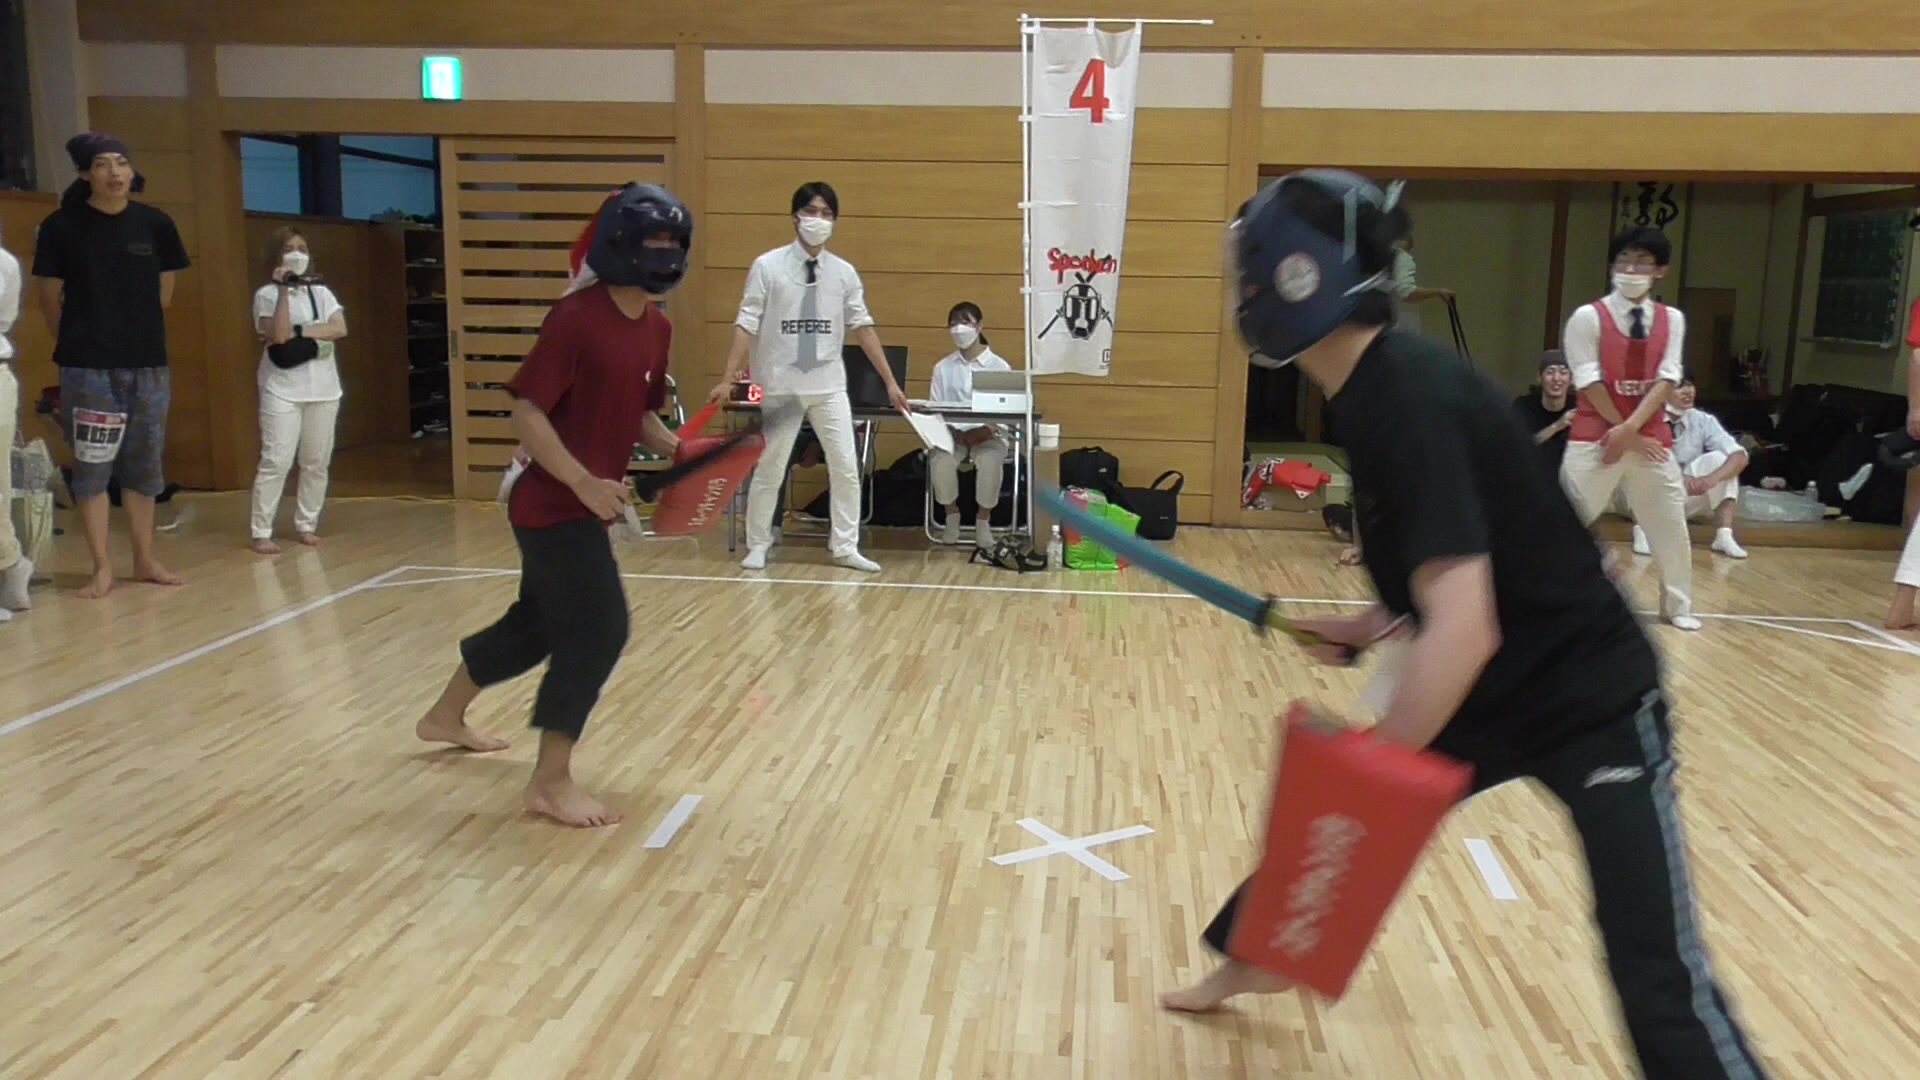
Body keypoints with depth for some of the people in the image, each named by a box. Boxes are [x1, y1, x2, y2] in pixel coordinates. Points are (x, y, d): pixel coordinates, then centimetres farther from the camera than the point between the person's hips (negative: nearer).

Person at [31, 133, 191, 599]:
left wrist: (138, 334, 15)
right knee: (92, 465, 1)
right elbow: (49, 298, 3)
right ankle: (102, 567, 9)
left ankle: (145, 559, 21)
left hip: (147, 363, 3)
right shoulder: (62, 226, -6)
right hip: (87, 366, -3)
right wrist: (78, 342, 11)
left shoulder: (156, 224, 1)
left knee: (143, 464, 10)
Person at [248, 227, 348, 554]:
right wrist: (284, 290, -18)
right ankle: (262, 532, -4)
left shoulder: (321, 292, 10)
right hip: (282, 390, -4)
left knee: (317, 462, 7)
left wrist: (299, 333, -14)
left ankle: (305, 525, 19)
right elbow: (278, 335, -17)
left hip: (323, 388, 4)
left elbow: (340, 329, -5)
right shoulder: (267, 294, -2)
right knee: (276, 461, -8)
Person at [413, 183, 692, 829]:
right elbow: (526, 414, -21)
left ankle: (446, 716, 45)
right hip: (555, 504, -9)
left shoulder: (658, 329, 6)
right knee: (600, 627, -13)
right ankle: (551, 782, -1)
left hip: (584, 506, 9)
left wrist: (671, 448, -2)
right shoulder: (575, 319, -19)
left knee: (538, 623, 21)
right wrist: (584, 482, -27)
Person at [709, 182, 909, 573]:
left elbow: (863, 327, 4)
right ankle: (757, 546, 22)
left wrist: (890, 381, 1)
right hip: (779, 386, -3)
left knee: (846, 468, 2)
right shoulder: (768, 266, -5)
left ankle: (845, 547, 14)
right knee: (769, 470, 5)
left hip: (829, 387, 3)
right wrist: (728, 379, -12)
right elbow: (747, 324, -6)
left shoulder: (844, 272, 3)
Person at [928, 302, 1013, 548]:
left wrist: (985, 431, -20)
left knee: (989, 462, -35)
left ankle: (983, 518, -11)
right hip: (952, 433, 2)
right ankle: (951, 514, -4)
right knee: (941, 460, -32)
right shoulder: (943, 367, 10)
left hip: (988, 435, -2)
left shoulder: (999, 367, 3)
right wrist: (955, 432, -15)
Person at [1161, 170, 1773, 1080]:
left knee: (1662, 983, -11)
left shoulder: (1409, 401, -28)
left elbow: (1463, 630, -34)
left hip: (1588, 703, -9)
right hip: (1480, 694, 9)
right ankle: (1244, 966, 39)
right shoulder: (1374, 387, 0)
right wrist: (1373, 624, 5)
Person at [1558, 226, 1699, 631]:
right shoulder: (1588, 317, -6)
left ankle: (1677, 605, 31)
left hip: (1651, 439, 4)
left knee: (1671, 528, 12)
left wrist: (1631, 428, -16)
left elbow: (1667, 380, -3)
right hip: (1595, 439, -4)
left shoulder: (1672, 319, 6)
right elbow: (1589, 384, -10)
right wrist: (1624, 434, -12)